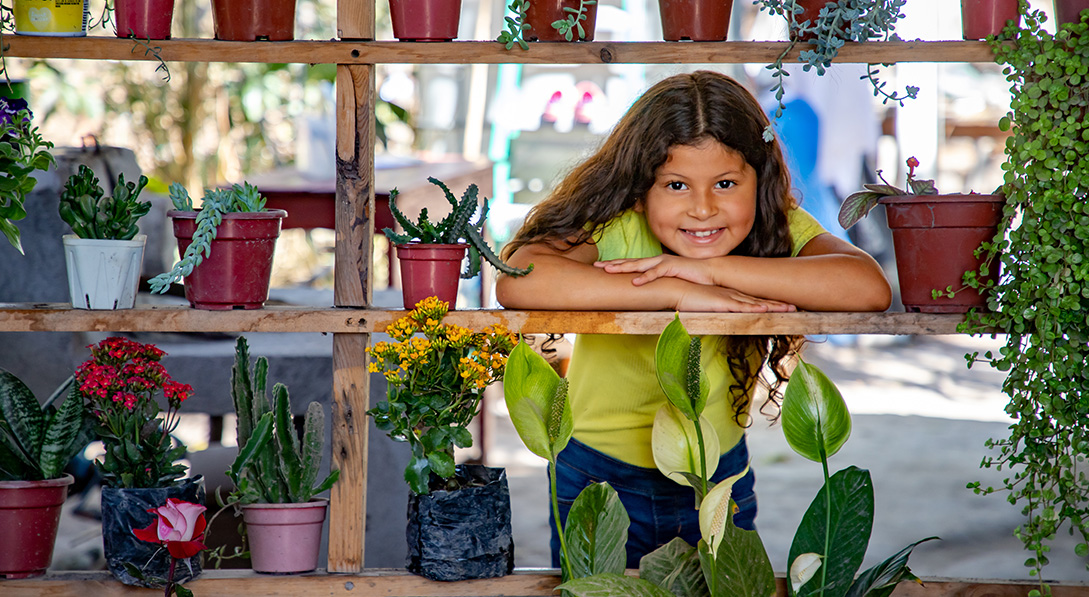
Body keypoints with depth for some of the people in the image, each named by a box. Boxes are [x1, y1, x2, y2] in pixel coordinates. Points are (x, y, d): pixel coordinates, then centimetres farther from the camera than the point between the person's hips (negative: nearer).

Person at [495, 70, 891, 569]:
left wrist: (711, 268, -38)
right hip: (601, 477, -3)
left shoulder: (779, 227, -15)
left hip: (723, 475, 3)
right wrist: (679, 292, -41)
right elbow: (517, 283, -42)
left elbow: (870, 288, -34)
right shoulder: (616, 227, -24)